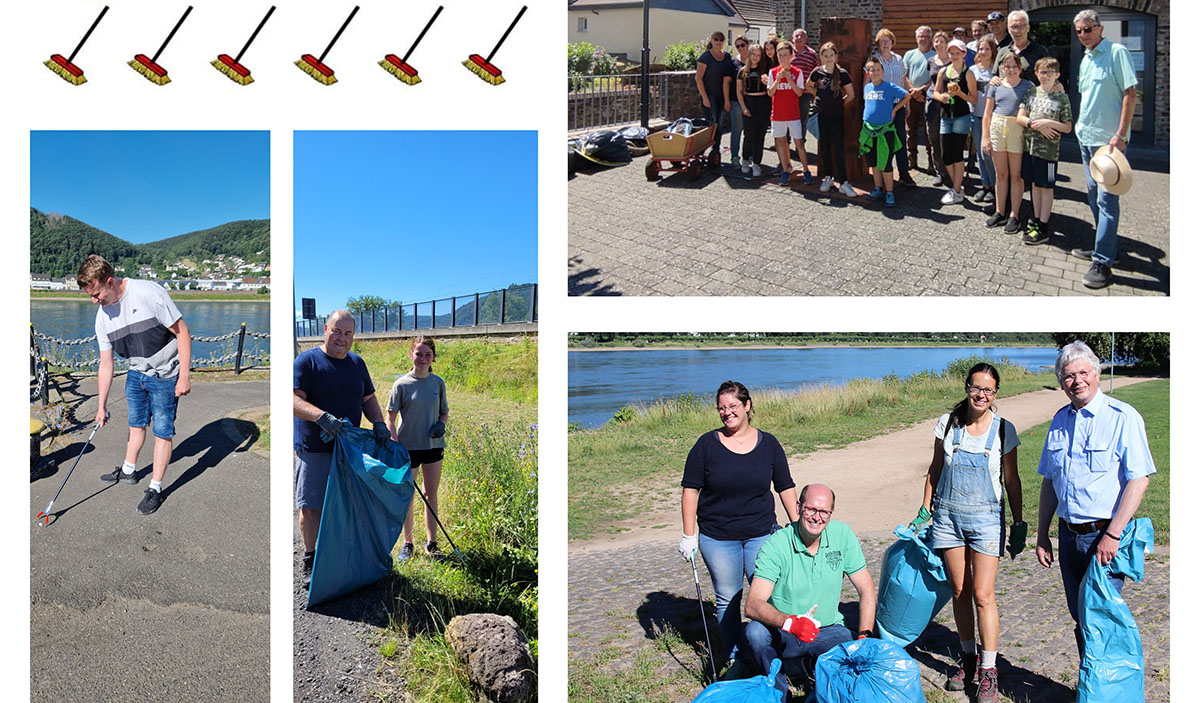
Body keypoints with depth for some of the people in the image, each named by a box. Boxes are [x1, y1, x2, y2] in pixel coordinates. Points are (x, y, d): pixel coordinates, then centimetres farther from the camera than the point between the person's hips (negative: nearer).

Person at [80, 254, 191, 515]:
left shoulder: (148, 293, -25)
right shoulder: (103, 316, -4)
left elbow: (182, 332, -20)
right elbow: (106, 364, 4)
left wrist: (184, 375, -21)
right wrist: (101, 406, 6)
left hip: (166, 375, -6)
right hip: (136, 374, 6)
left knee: (162, 431, -2)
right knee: (136, 424, 19)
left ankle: (156, 488, 9)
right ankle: (129, 471, 40)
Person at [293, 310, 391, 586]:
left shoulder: (357, 363, 12)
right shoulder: (307, 361, -7)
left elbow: (368, 399, 19)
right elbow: (294, 400, -17)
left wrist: (378, 422, -1)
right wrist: (322, 417, -34)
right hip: (314, 448, -5)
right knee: (311, 506, -2)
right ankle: (311, 563, 10)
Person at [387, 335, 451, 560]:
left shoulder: (438, 383, 3)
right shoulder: (402, 384, -7)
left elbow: (445, 412, 14)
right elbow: (390, 418, -6)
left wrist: (441, 424, -8)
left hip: (433, 446, 3)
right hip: (408, 447, -3)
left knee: (431, 495, 11)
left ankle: (431, 543, 21)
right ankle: (407, 543, 22)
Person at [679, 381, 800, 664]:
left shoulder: (768, 444, 2)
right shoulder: (707, 444, -4)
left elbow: (786, 487, 8)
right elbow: (690, 490, -3)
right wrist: (689, 535, -6)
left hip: (762, 534, 1)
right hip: (717, 538, -1)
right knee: (727, 599, 8)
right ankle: (732, 656, 25)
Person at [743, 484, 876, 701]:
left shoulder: (842, 534, -8)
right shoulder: (776, 545, -18)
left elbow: (867, 590, -2)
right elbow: (752, 605, -27)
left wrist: (864, 638, -14)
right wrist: (790, 622, -45)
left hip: (828, 630, 3)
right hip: (781, 633, -3)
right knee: (756, 631, -33)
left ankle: (812, 666, 10)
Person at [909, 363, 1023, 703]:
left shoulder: (1004, 429, -2)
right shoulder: (948, 423, 1)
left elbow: (1011, 480, 5)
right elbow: (935, 469, 9)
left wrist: (1018, 525, 4)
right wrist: (924, 511, 7)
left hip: (986, 517, -2)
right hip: (948, 516, 2)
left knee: (983, 594, -6)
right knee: (960, 592, 9)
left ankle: (988, 671, 5)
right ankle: (967, 659, 25)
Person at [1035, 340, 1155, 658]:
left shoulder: (1122, 417, -9)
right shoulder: (1060, 420, 10)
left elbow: (1139, 479, -15)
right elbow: (1049, 481, 15)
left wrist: (1112, 535, -19)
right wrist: (1042, 535, 12)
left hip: (1105, 535, -6)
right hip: (1069, 534, 6)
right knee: (1081, 618, 14)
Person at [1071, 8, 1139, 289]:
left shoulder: (1117, 53, -10)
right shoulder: (1085, 60, 13)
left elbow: (1131, 94, -14)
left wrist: (1121, 135, -19)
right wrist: (1082, 125, 17)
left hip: (1108, 139, -8)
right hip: (1086, 137, 8)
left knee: (1106, 199, -9)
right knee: (1094, 195, 15)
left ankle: (1103, 263, -9)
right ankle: (1104, 247, 28)